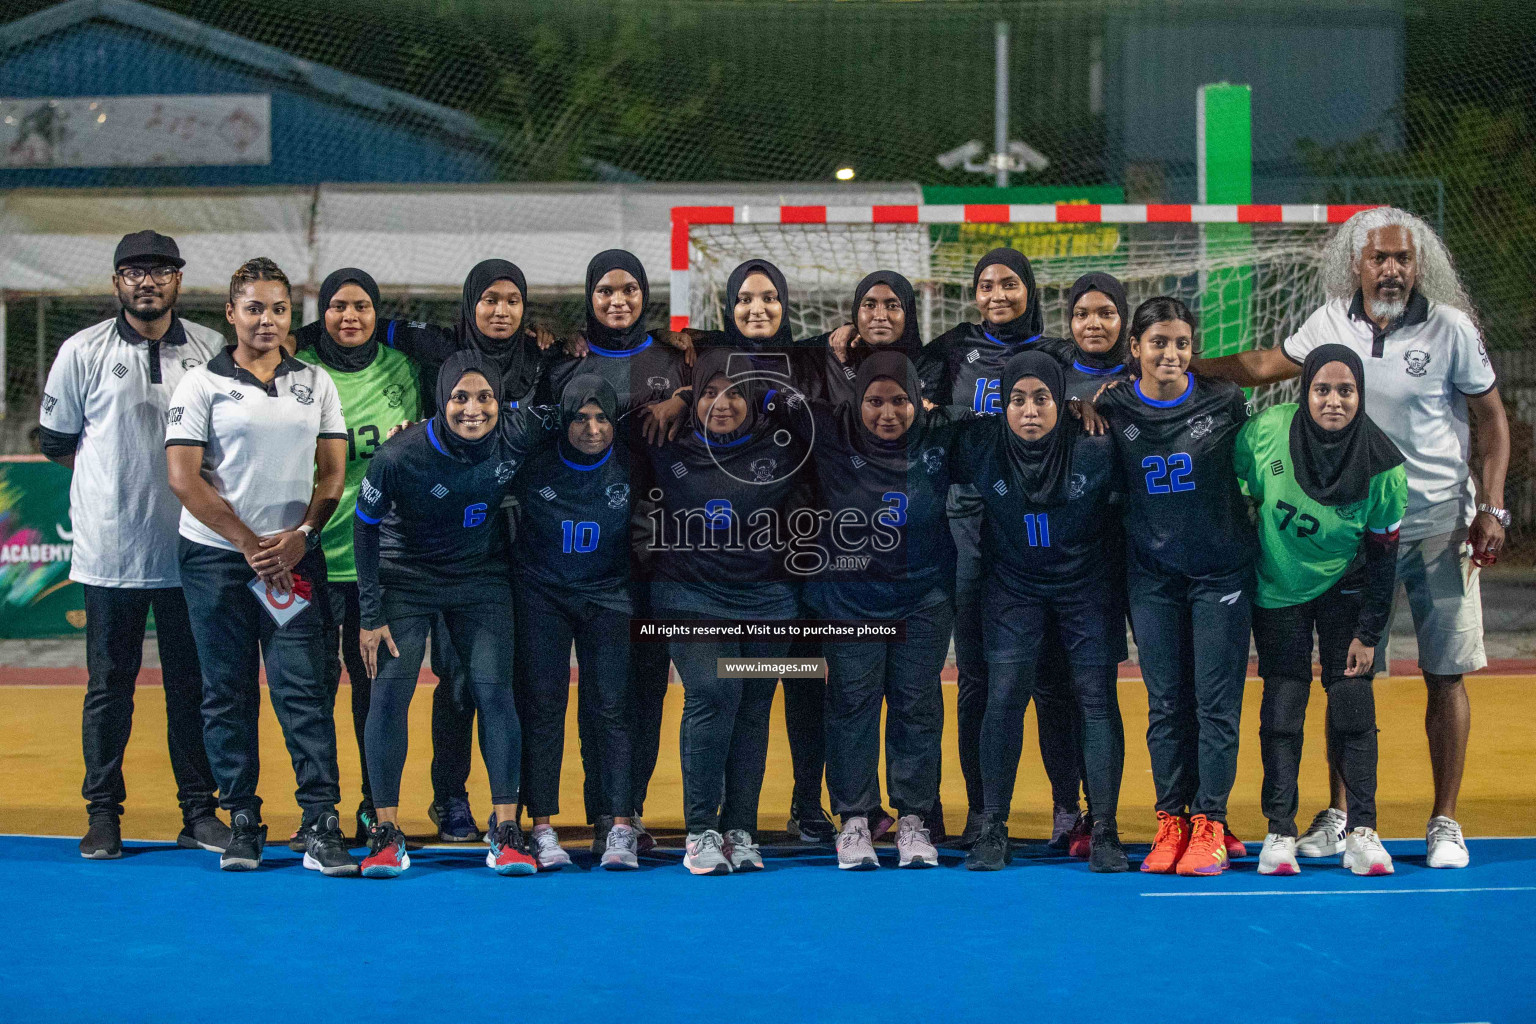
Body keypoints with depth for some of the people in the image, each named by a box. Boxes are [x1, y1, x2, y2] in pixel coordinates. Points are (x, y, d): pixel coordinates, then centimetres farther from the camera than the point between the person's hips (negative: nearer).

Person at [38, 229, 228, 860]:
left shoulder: (211, 351, 5)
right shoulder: (83, 352, 1)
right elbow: (56, 441, 9)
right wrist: (122, 477, 5)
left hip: (189, 547, 1)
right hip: (110, 551, -1)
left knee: (193, 684, 6)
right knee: (109, 684, 4)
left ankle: (199, 811, 14)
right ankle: (103, 813, 12)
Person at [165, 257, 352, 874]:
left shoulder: (315, 383, 11)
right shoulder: (203, 383, 2)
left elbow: (333, 470, 10)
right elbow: (183, 477, -4)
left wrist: (300, 536, -6)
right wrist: (250, 544, -7)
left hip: (295, 555, 1)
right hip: (217, 556, -1)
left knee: (304, 688, -7)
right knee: (228, 691, 3)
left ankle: (321, 827, -9)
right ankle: (242, 821, 12)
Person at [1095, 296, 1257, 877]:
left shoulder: (1224, 403, -5)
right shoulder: (1113, 410, -2)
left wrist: (1249, 533, 7)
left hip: (1221, 569, -1)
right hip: (1152, 573, 1)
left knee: (1217, 702, -3)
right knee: (1166, 703, 4)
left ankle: (1209, 824, 1)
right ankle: (1172, 822, 10)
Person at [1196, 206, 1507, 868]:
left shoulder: (1450, 327, -5)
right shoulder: (1334, 322, 2)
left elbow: (1491, 416, 1)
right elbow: (1265, 366, 15)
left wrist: (1492, 508, -7)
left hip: (1440, 526, -2)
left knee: (1446, 676, 0)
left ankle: (1444, 821, 10)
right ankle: (1339, 814, 17)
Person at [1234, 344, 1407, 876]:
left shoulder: (1382, 464, -20)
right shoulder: (1266, 430, -21)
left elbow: (1383, 556, -10)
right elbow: (1234, 493, -3)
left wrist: (1369, 633, -9)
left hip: (1345, 591, 0)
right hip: (1278, 591, 0)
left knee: (1352, 704, -4)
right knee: (1282, 708, -2)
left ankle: (1362, 830, 2)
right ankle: (1280, 831, 4)